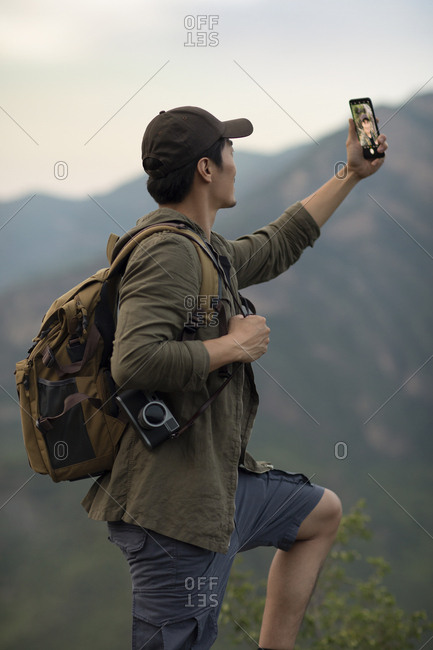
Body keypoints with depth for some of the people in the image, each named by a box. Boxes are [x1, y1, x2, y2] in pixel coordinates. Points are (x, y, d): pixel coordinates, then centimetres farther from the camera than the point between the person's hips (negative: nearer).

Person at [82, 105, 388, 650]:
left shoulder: (206, 252, 12)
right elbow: (133, 363, -33)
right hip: (176, 506, -11)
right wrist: (234, 345, -20)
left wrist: (351, 174, 37)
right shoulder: (170, 254, -19)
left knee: (322, 513, 29)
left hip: (219, 483, 11)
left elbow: (277, 246, 32)